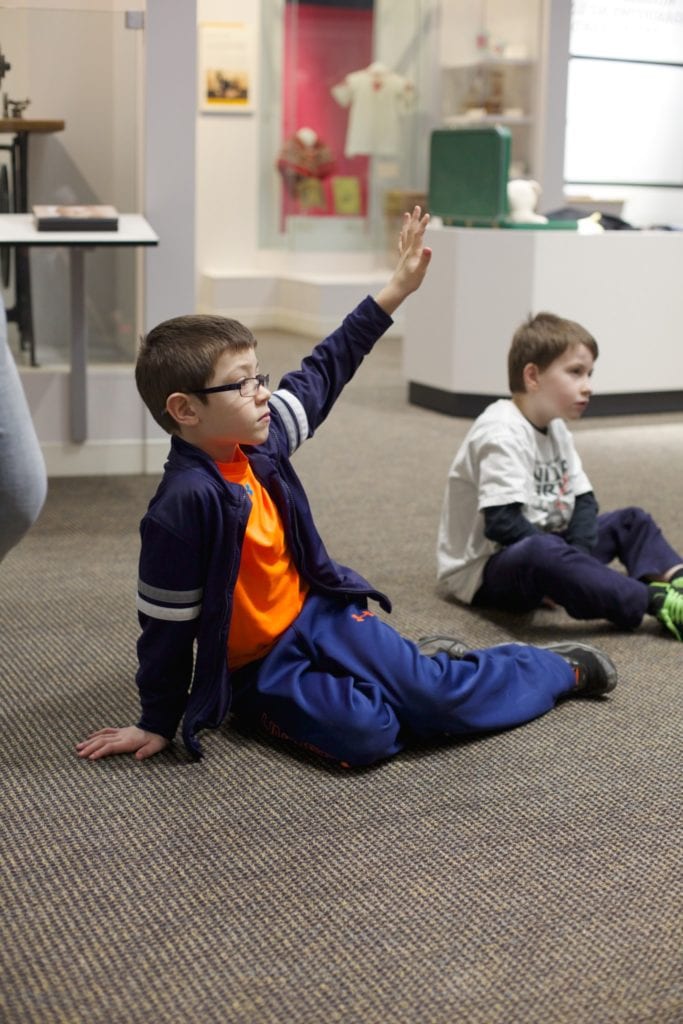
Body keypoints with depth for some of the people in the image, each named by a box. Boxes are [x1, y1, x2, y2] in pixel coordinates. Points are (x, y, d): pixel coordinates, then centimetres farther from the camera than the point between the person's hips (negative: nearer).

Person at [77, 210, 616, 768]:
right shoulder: (185, 503, -27)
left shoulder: (260, 442, -6)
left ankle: (560, 667, 11)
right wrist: (157, 724, -10)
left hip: (319, 612, 6)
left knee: (431, 692, -12)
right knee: (364, 734, -27)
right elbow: (167, 623, -18)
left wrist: (397, 289, 10)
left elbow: (324, 370, 9)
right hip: (259, 668, -5)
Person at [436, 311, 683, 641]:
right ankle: (656, 602, -40)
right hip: (483, 572, -10)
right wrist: (567, 563, -22)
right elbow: (501, 523, -29)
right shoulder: (500, 435, -20)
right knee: (541, 553, -41)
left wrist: (577, 554, -11)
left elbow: (584, 500, 8)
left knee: (630, 520, 10)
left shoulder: (556, 429, 9)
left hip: (543, 547, 10)